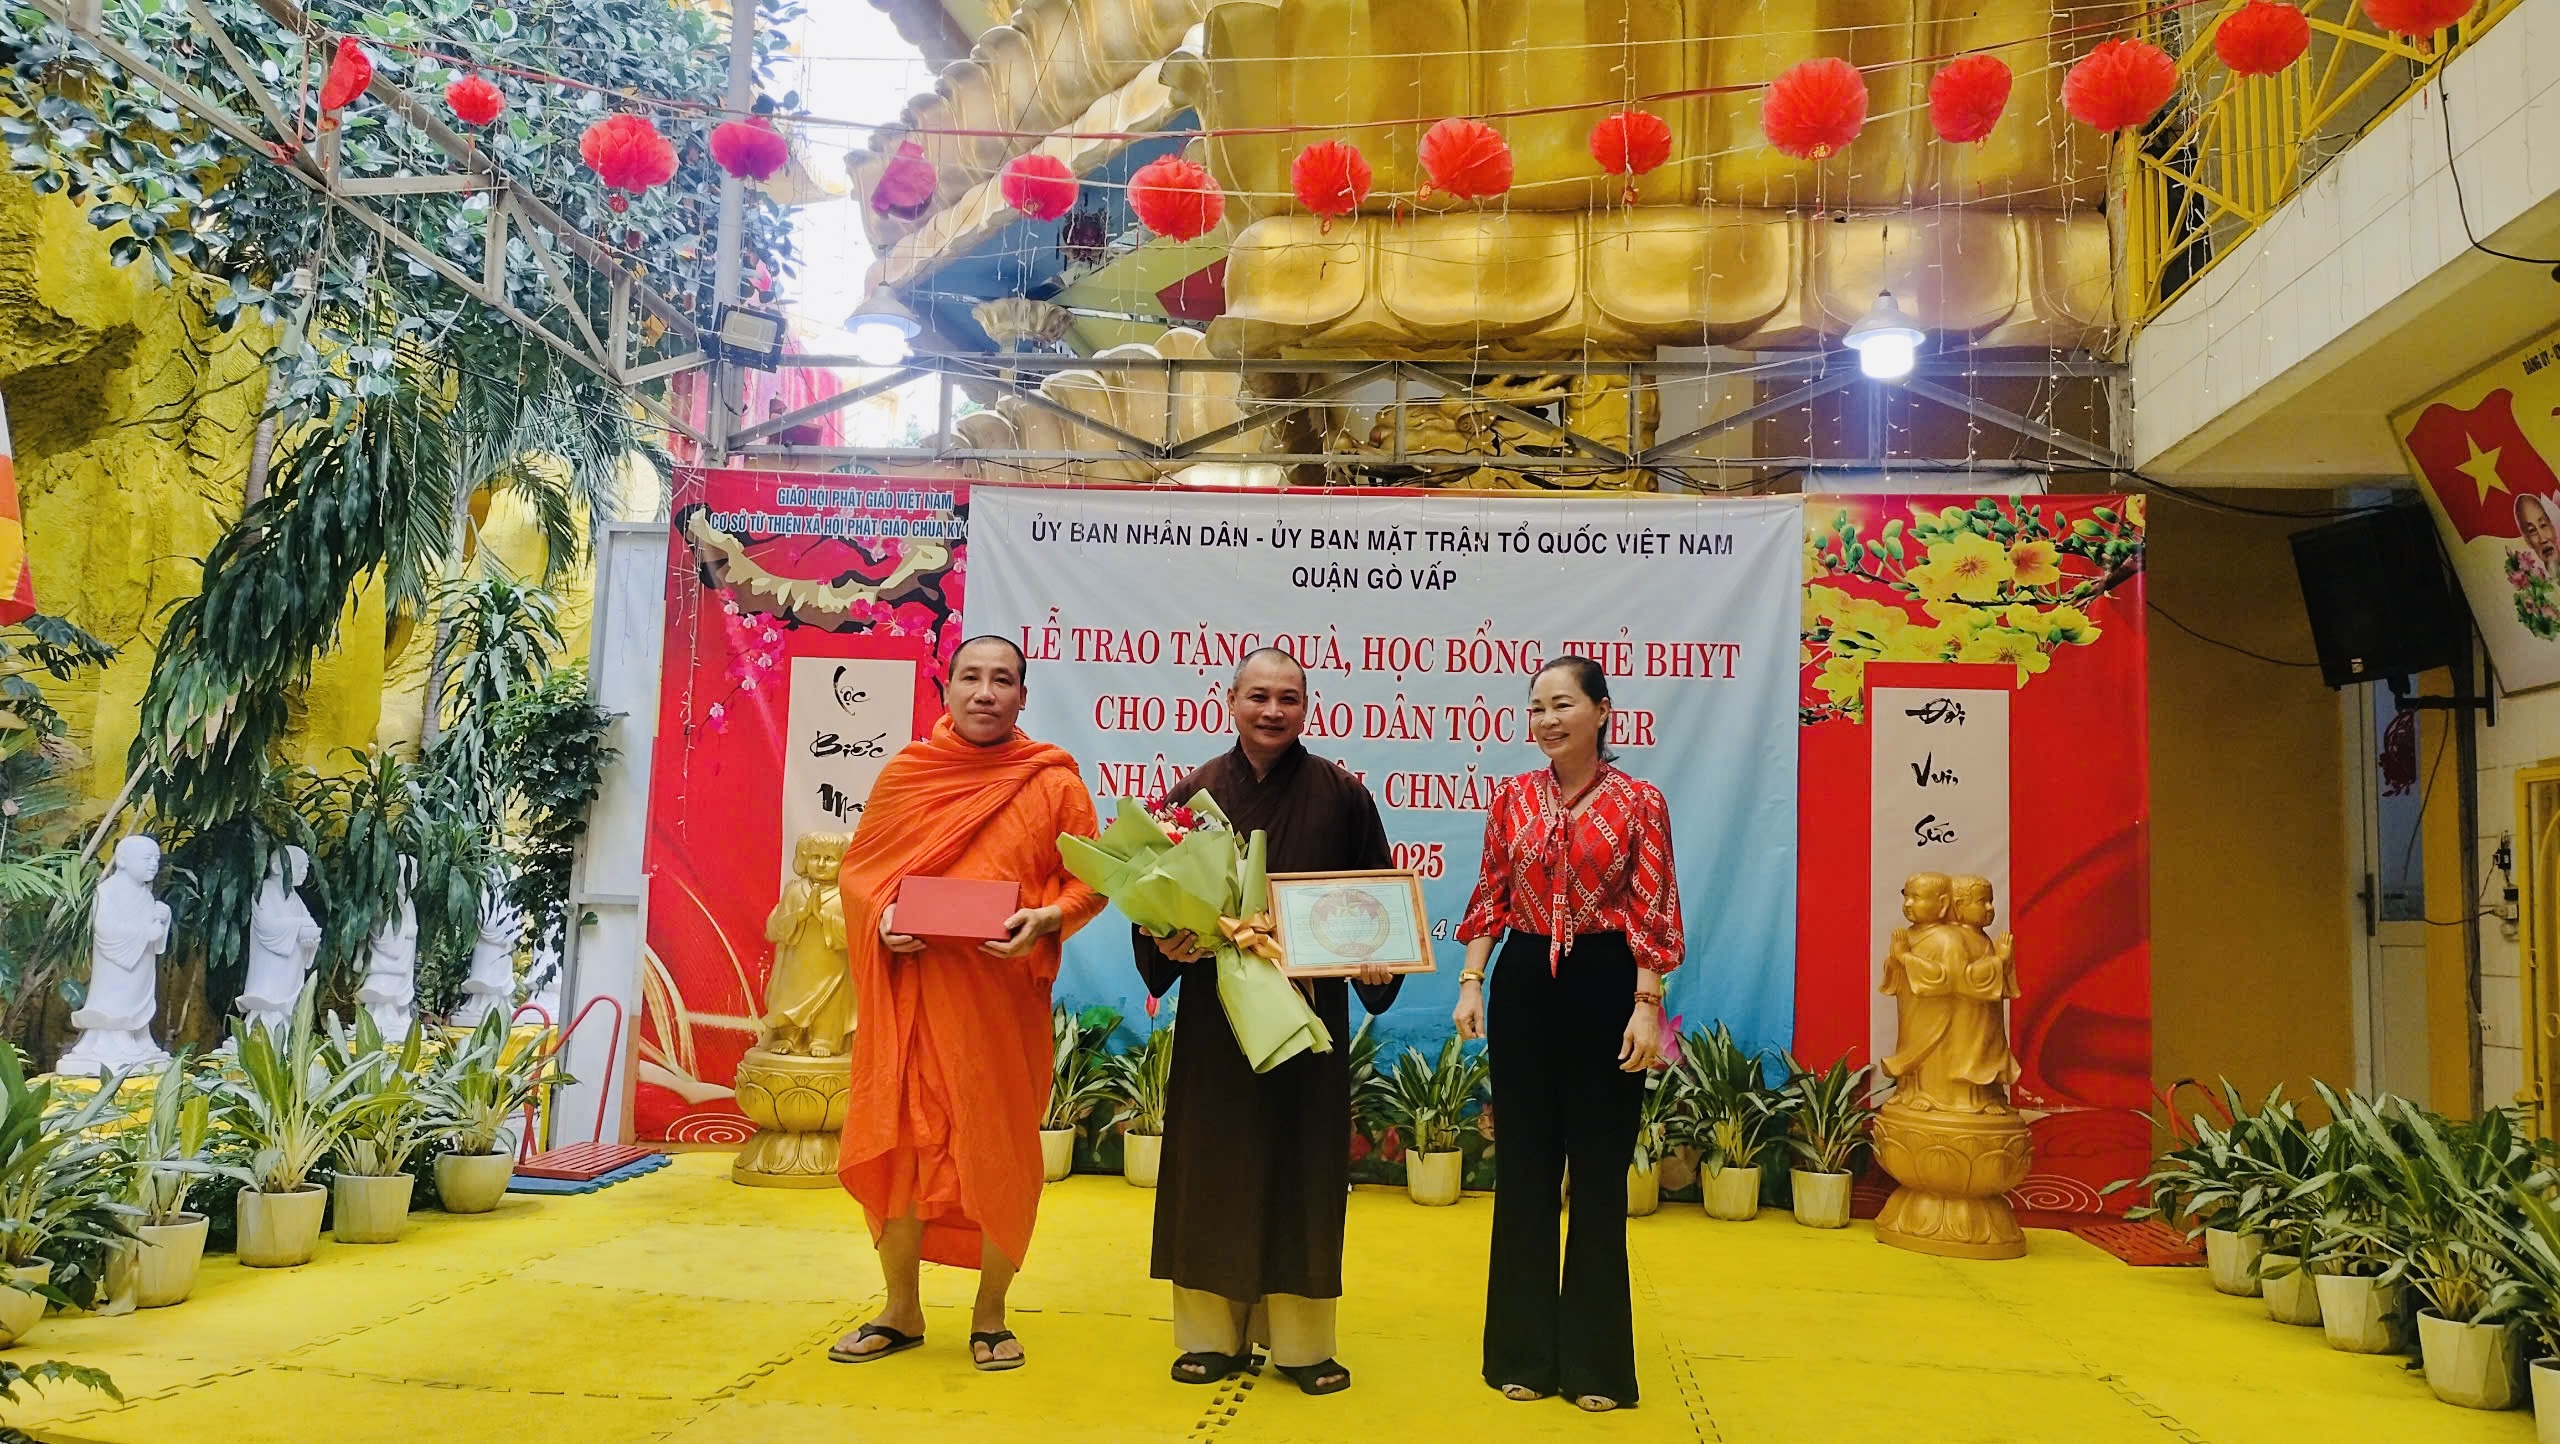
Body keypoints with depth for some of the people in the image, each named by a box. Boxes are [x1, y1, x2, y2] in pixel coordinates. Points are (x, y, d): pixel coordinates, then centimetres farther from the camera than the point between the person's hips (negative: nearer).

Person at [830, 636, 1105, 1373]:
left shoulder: (1054, 779, 1)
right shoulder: (904, 773, 5)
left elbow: (1090, 880, 2)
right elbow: (858, 867, 11)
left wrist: (1046, 920, -16)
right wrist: (881, 916, -9)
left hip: (1005, 994, -1)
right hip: (912, 988, 2)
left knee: (1000, 1151, 5)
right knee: (898, 1141, 6)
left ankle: (990, 1316, 23)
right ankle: (901, 1311, 25)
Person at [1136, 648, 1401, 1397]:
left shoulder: (1341, 795, 1)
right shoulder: (1196, 793, 3)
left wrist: (1378, 959, -12)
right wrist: (1165, 939, -12)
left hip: (1309, 1011, -1)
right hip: (1215, 1009, 1)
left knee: (1301, 1165, 5)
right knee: (1214, 1164, 6)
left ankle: (1302, 1341, 16)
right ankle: (1212, 1333, 19)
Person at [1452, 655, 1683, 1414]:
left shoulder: (1639, 802, -3)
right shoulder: (1513, 798, 5)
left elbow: (1653, 915, -5)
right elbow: (1490, 900, 7)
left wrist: (1647, 1007, -11)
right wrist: (1470, 982, -1)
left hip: (1605, 986, -3)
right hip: (1524, 984, 3)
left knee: (1599, 1168, 6)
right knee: (1524, 1166, 9)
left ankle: (1595, 1358, 21)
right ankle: (1524, 1350, 23)